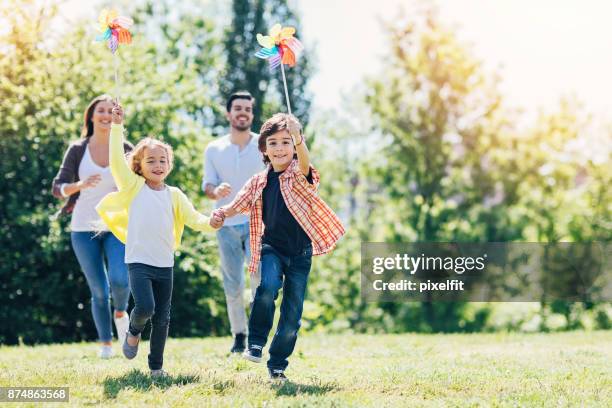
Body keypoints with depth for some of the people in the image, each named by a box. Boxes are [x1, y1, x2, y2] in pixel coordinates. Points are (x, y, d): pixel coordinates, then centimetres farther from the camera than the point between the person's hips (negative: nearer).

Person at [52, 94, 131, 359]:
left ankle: (120, 313, 14)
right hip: (84, 228, 0)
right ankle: (105, 344, 19)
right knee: (99, 290, 3)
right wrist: (80, 185, -22)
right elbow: (58, 188, -3)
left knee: (120, 280, -20)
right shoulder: (78, 150, 0)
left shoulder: (126, 150, 1)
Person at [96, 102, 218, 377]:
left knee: (162, 318, 6)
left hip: (165, 264, 3)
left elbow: (193, 219, 3)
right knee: (145, 307, -21)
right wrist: (117, 127, -16)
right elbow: (116, 160, -10)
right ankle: (133, 332, 12)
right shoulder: (133, 187, 1)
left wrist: (210, 223, -18)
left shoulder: (174, 195, 9)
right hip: (139, 261, -3)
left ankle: (156, 366, 20)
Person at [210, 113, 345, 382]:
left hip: (300, 253, -1)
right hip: (272, 248, 1)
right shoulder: (259, 182, 5)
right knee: (268, 288, -29)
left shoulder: (298, 175, -6)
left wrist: (297, 137, -50)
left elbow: (304, 164, -30)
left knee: (292, 313, 3)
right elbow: (238, 205, 14)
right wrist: (220, 215, -8)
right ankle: (256, 342, -10)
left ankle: (278, 365, 19)